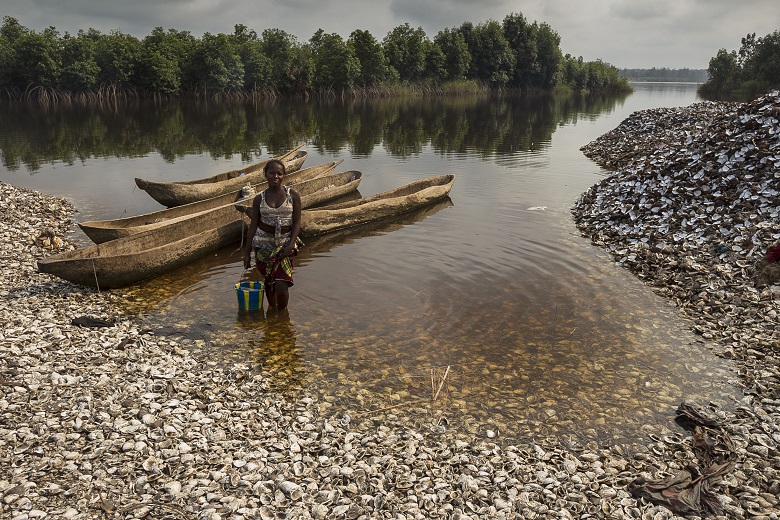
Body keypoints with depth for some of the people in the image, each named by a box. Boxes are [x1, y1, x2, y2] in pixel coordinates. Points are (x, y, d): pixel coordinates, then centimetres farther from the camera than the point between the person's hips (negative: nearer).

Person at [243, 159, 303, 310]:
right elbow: (253, 225, 5)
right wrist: (247, 252, 4)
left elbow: (297, 222, -2)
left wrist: (291, 245, -13)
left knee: (281, 286, -9)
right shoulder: (259, 198, 1)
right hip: (263, 243, 2)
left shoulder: (293, 195, -3)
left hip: (284, 244, -2)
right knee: (268, 282, 10)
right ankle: (271, 308, 33)